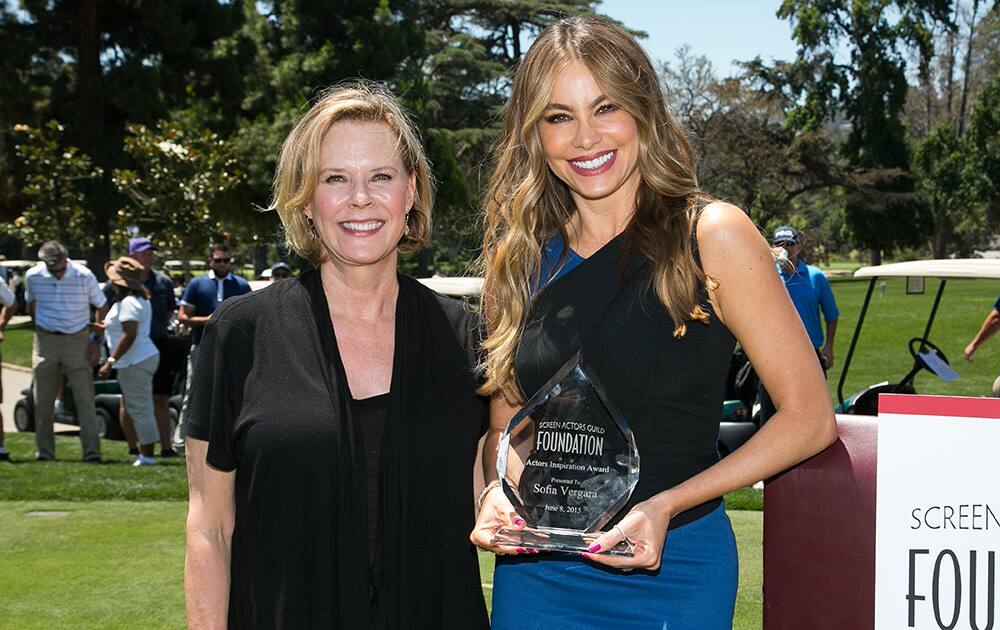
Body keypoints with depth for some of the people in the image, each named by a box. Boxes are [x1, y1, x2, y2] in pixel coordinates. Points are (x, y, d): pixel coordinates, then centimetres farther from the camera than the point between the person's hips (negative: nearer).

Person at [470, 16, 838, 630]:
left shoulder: (710, 235, -8)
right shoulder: (520, 256, 3)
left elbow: (810, 418, -9)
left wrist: (665, 505, -17)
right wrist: (498, 494, -9)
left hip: (673, 566, -3)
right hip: (534, 570, 3)